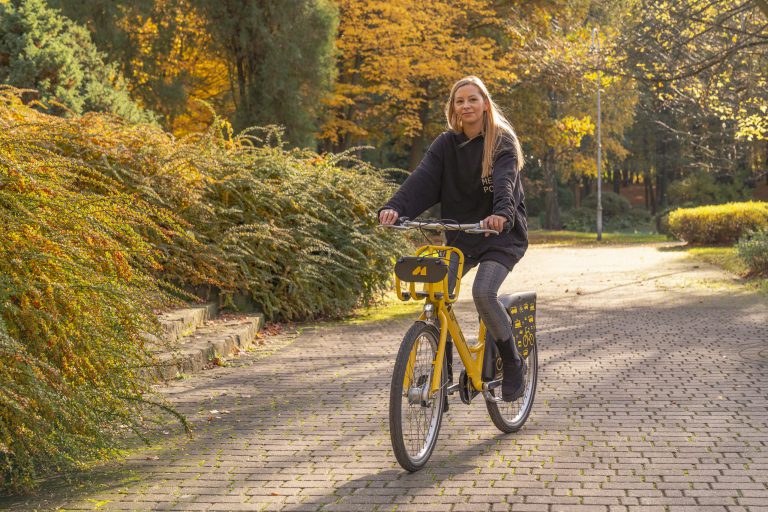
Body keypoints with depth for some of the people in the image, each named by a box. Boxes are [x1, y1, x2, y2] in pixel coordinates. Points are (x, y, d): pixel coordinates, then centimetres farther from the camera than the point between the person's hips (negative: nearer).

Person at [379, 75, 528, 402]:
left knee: (483, 292, -26)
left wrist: (502, 213, -48)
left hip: (501, 235, -4)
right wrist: (395, 207, -31)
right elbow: (422, 179, -12)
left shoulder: (502, 142, -8)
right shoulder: (446, 144, 3)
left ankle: (512, 363, -2)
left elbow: (504, 182, -26)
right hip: (460, 236, 4)